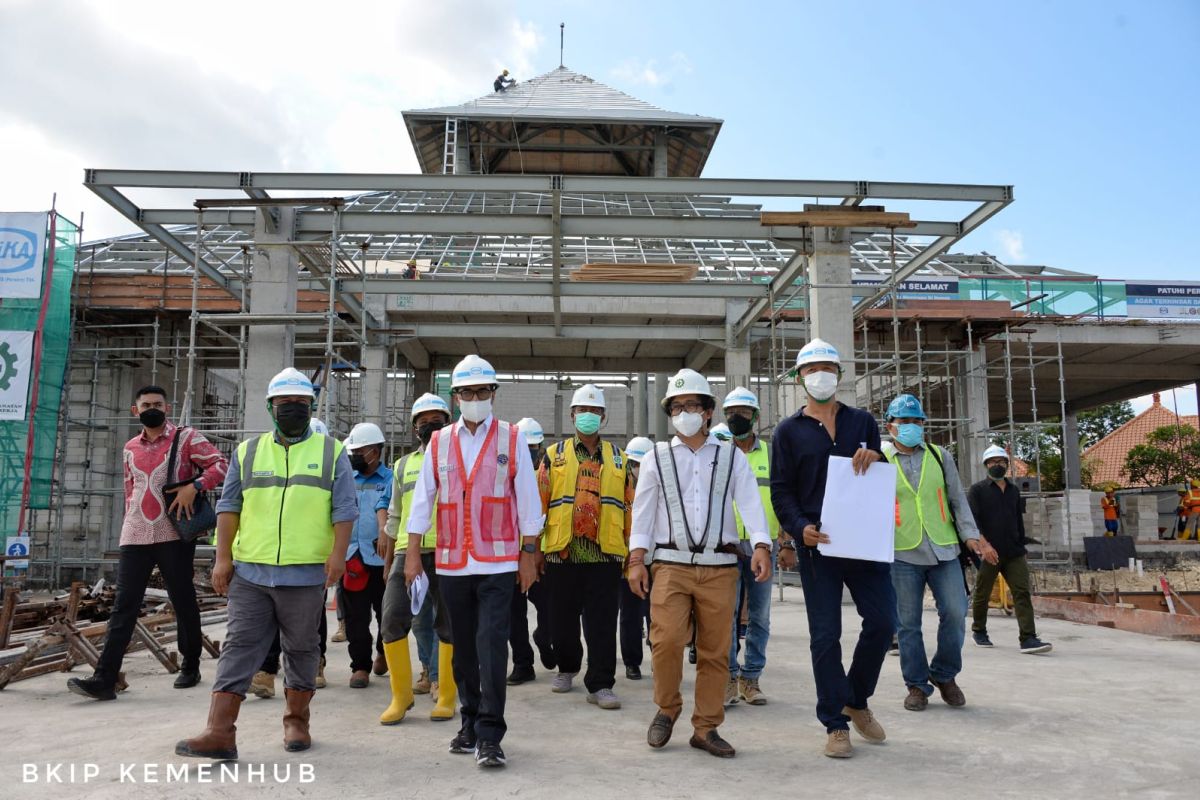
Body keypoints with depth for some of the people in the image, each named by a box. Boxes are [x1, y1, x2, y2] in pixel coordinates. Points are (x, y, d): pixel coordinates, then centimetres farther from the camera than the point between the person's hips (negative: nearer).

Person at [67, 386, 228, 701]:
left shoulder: (186, 438, 0)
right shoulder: (130, 448, 15)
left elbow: (222, 465, -9)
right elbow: (130, 491, 23)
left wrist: (194, 486, -22)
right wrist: (130, 525, 17)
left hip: (174, 535, -4)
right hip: (135, 538, 4)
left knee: (183, 602, 6)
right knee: (124, 606, -1)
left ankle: (190, 667, 21)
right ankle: (104, 678, -3)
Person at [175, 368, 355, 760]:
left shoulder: (332, 452, 4)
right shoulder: (248, 451, 10)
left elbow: (344, 509, -1)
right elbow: (229, 506, 8)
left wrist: (338, 552, -12)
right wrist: (223, 557, 2)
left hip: (306, 573, -1)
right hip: (250, 571, 2)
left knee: (301, 647, 10)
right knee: (239, 645, -1)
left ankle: (296, 721, 24)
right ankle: (219, 732, 0)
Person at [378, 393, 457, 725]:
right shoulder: (404, 465, 19)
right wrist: (388, 560, 18)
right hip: (408, 553, 3)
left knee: (449, 625, 2)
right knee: (393, 619, -4)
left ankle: (446, 697, 15)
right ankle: (401, 695, 11)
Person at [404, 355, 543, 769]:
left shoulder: (511, 439, 1)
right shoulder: (439, 442, 8)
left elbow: (528, 500, 1)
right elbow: (422, 498, 9)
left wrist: (528, 555, -1)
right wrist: (412, 552, 5)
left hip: (497, 562, -3)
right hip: (452, 563, 3)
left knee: (491, 643, -9)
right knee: (464, 646, 12)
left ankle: (489, 735, -2)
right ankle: (470, 724, 27)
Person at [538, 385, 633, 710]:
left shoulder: (619, 458, 11)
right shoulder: (554, 455, 7)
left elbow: (630, 505, 11)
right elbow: (538, 501, 4)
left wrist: (632, 549, 7)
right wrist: (535, 547, -1)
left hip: (606, 552, 0)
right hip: (562, 550, 0)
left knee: (602, 623, -1)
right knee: (563, 619, 12)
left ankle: (600, 684, 6)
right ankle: (567, 668, 34)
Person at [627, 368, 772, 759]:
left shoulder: (731, 457, 11)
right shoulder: (656, 458, 11)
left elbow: (750, 502, -1)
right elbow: (643, 511, 7)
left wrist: (761, 546, -17)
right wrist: (637, 559, -3)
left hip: (719, 567, 1)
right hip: (671, 565, -1)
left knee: (715, 650, 3)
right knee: (667, 640, -14)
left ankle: (706, 727, 16)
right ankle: (667, 710, 11)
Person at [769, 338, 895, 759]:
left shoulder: (862, 422, 13)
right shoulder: (789, 431, 6)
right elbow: (781, 490, 1)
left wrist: (875, 459, -9)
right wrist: (801, 527, -17)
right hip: (818, 544, -2)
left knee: (882, 621, 2)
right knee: (825, 635, 1)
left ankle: (856, 700, 26)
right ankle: (835, 724, 13)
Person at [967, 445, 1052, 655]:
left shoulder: (1014, 490, 15)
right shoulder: (977, 490, -1)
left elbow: (1019, 520, 22)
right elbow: (971, 520, -12)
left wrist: (1021, 544, 18)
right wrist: (984, 544, -23)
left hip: (1014, 553, 4)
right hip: (988, 552, -4)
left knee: (1022, 593, -9)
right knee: (982, 594, 9)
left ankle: (1028, 638, -13)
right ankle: (979, 631, 28)